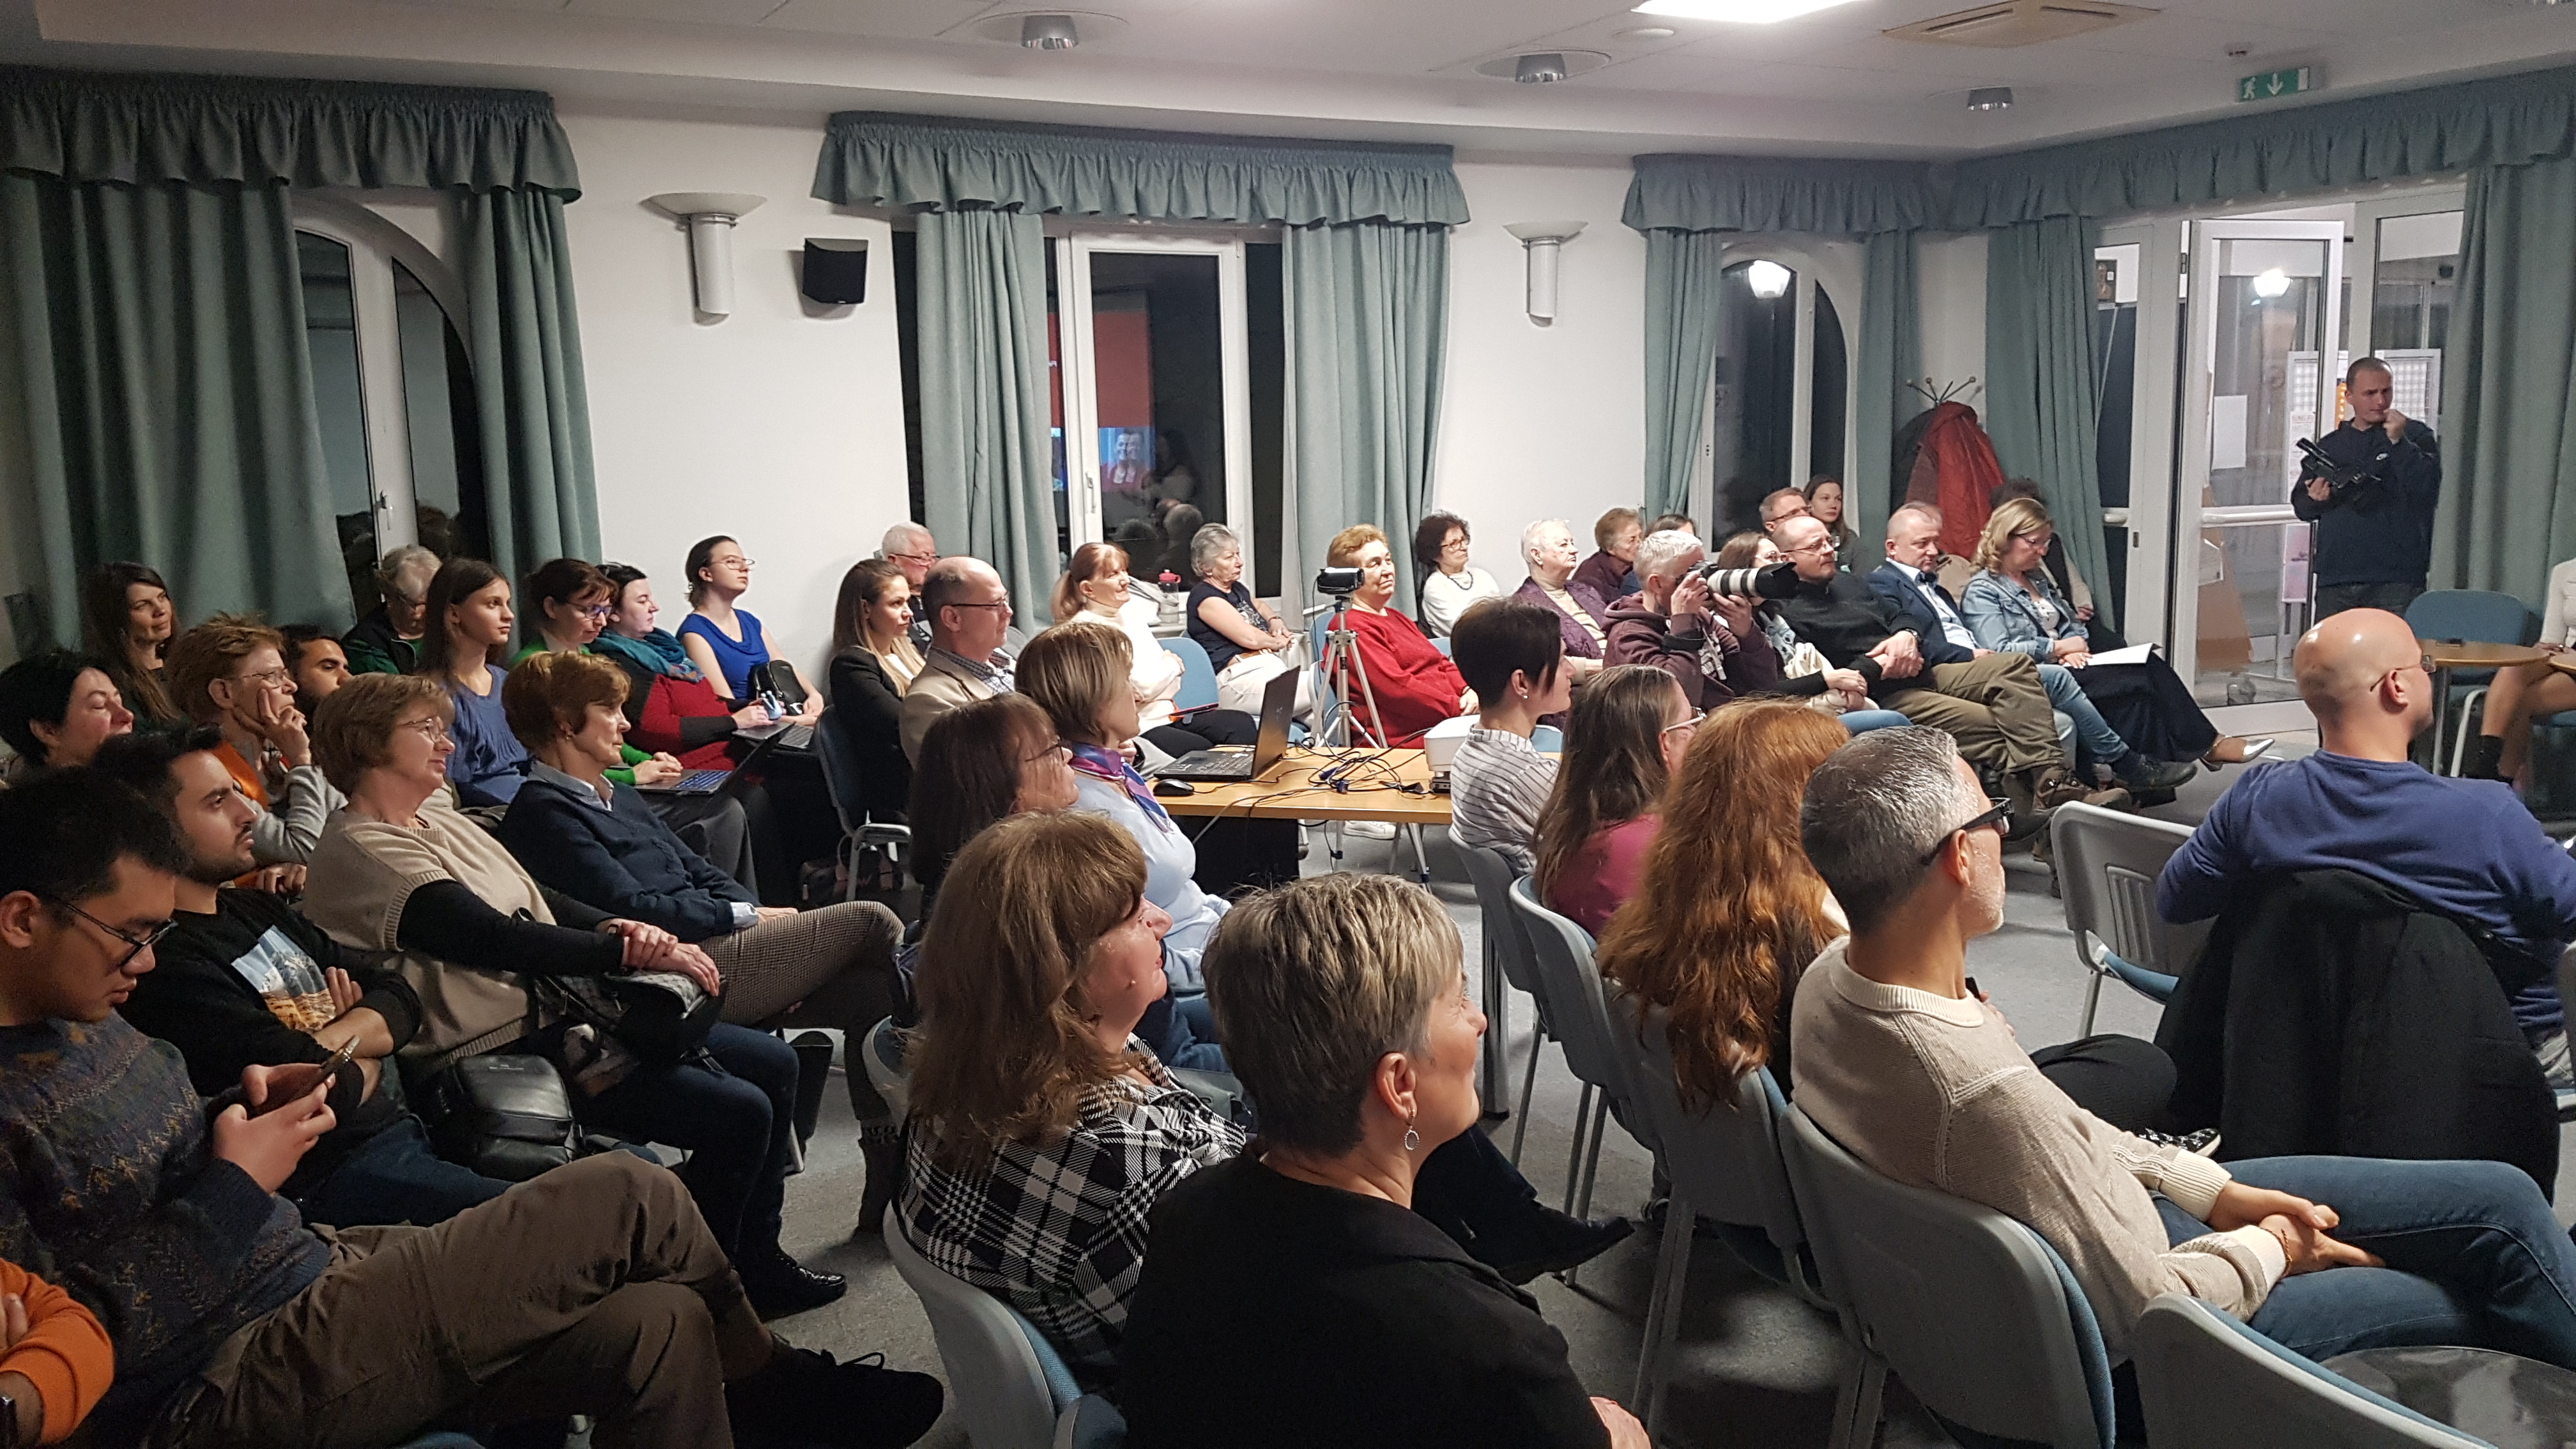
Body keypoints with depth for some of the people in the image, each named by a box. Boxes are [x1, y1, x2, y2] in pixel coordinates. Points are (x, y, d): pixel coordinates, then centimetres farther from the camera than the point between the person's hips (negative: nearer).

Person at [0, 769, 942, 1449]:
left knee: (657, 1323, -8)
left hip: (317, 1277, 10)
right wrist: (234, 1190, -16)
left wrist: (238, 1114, 6)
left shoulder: (80, 1019, 13)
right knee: (628, 1198, -13)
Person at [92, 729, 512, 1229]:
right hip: (333, 1175, -9)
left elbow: (400, 998, 11)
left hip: (403, 1125, 9)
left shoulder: (256, 908, 14)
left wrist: (329, 1044, -9)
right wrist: (366, 1062, 2)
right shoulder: (167, 960, -16)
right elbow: (327, 1091, -21)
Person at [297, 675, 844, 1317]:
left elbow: (539, 900, 15)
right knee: (740, 1113, -18)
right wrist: (634, 953, -24)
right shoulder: (360, 851, -15)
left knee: (775, 1063, 7)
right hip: (511, 1053, -10)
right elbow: (494, 937, -24)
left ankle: (759, 1263, 18)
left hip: (563, 1009, 10)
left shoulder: (434, 815, 15)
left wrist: (618, 926, -6)